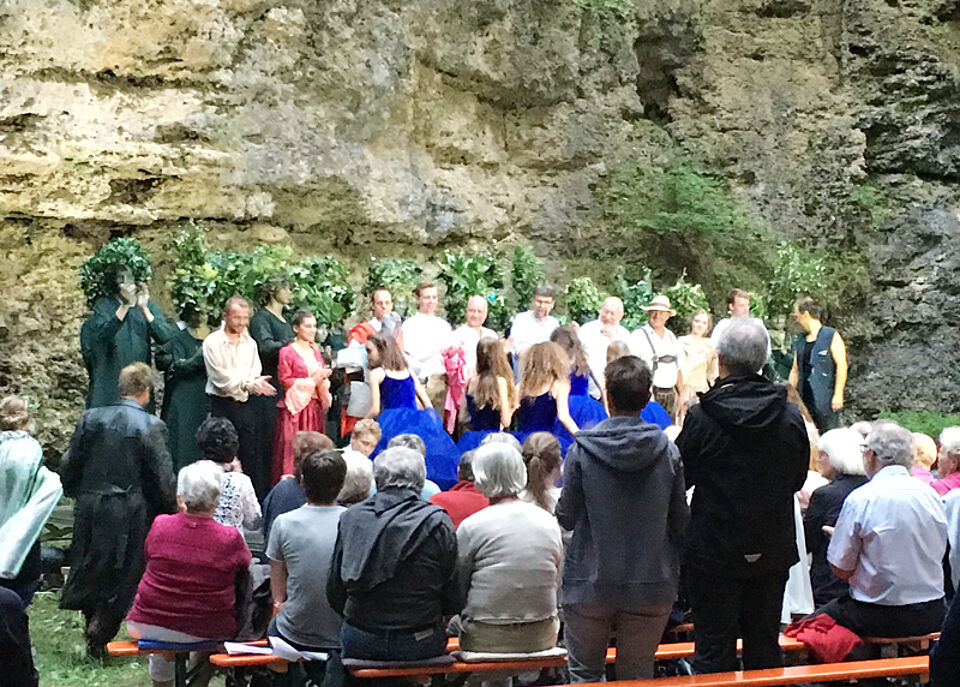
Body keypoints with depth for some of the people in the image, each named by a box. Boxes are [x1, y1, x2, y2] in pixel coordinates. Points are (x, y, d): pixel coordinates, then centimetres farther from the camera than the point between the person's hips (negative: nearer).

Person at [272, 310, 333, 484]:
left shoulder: (316, 353, 16)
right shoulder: (287, 352, -3)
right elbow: (285, 381, -9)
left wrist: (323, 379, -2)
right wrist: (311, 381, -12)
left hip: (315, 408, 6)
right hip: (295, 408, -6)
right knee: (293, 451, -6)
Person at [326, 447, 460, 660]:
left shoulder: (350, 518, 1)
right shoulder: (438, 523, -6)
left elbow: (334, 593, 7)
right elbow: (453, 597, -2)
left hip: (358, 643, 2)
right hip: (420, 644, -2)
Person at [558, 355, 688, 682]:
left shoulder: (582, 450, -12)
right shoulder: (667, 451, -7)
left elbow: (566, 517, -5)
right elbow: (680, 520, 0)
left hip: (589, 583, -2)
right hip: (651, 586, 2)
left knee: (584, 673, 13)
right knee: (638, 676, 13)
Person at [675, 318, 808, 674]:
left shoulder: (701, 418, -16)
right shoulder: (791, 416, -4)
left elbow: (679, 479, -5)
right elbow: (798, 480, 8)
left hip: (714, 554, -4)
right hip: (774, 551, 4)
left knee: (714, 653, 4)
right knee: (765, 648, 15)